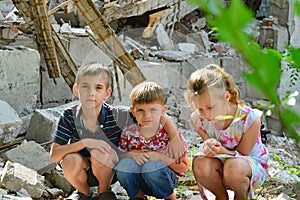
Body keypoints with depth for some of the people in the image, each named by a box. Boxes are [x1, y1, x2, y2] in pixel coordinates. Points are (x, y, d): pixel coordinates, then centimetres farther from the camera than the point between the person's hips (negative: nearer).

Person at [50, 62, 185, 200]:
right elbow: (54, 155, -21)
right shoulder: (69, 116, -17)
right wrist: (84, 142, -33)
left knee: (100, 153, -32)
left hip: (109, 171, -1)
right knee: (71, 160, -30)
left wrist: (175, 140, -27)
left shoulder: (116, 116, -22)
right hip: (82, 172, 2)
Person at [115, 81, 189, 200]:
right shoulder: (129, 133, -9)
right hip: (136, 180, 2)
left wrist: (160, 157, -25)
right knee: (124, 163, -27)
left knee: (151, 166, -33)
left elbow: (184, 168, -11)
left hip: (164, 178, -2)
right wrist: (131, 154, -20)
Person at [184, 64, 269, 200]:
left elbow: (241, 154, -15)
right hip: (221, 164, 3)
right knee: (200, 163, -32)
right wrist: (208, 147, -32)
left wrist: (222, 151, -38)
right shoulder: (198, 120, -15)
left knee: (233, 167, -39)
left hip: (253, 165, -3)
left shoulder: (250, 119, -26)